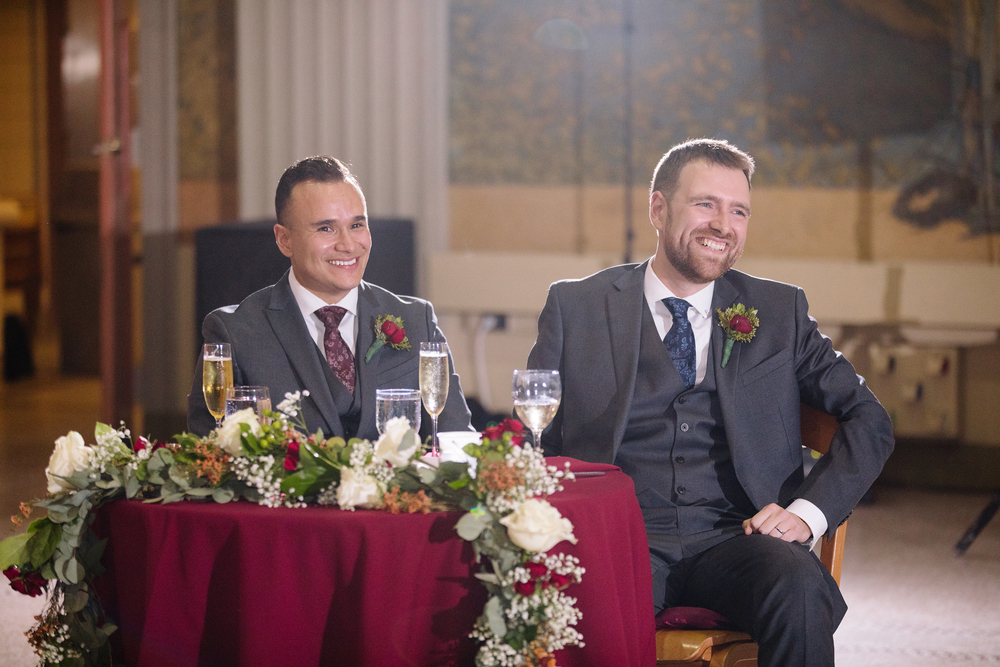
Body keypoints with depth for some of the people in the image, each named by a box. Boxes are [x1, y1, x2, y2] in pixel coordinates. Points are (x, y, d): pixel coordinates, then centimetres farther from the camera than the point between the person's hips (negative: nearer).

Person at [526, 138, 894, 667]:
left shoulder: (779, 312, 17)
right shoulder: (575, 307, 13)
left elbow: (868, 420, 13)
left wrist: (807, 511, -4)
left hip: (735, 537, 2)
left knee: (799, 589, -33)